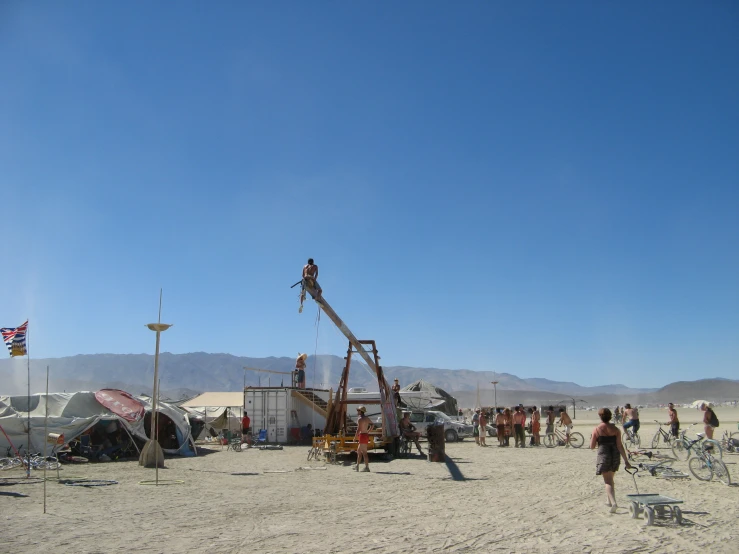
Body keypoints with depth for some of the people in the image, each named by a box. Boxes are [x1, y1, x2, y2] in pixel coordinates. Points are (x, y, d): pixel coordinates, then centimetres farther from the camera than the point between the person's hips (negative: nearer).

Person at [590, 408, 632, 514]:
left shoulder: (597, 429, -7)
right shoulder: (615, 429, 0)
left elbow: (592, 446, -4)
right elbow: (620, 446, -5)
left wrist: (592, 438, 16)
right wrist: (626, 461, -3)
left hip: (603, 456, -4)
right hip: (615, 456, 4)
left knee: (608, 481, -3)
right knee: (610, 479, 23)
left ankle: (613, 503, -22)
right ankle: (608, 500, 34)